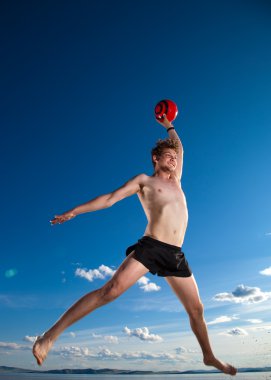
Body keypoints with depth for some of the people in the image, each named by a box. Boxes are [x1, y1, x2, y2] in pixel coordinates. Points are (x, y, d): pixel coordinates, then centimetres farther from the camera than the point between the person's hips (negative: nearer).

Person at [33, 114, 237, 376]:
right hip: (150, 247, -5)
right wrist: (74, 211, -1)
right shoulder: (144, 180, 8)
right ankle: (51, 334, -14)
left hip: (175, 255, 6)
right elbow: (110, 198, 3)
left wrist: (168, 126, 46)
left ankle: (209, 357, 37)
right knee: (111, 289, -22)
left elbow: (179, 149, 36)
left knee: (196, 309, 13)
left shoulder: (175, 180, 23)